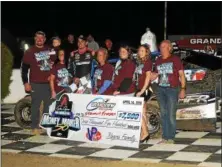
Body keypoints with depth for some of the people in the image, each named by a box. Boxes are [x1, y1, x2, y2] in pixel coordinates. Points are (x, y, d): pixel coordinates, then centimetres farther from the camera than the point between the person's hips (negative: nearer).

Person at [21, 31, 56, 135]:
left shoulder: (50, 50, 11)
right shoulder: (30, 52, 1)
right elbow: (24, 68, -1)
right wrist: (25, 82, -8)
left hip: (49, 83, 4)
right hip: (36, 84, -4)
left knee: (49, 105, 8)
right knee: (35, 105, -5)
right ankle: (35, 127, 1)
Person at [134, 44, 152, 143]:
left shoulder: (148, 62, -6)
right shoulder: (139, 63, 17)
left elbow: (148, 77, -12)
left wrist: (142, 91, -16)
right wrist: (138, 90, 11)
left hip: (144, 90, -8)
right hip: (138, 89, 8)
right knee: (142, 112, 8)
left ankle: (145, 132, -8)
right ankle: (144, 134, 11)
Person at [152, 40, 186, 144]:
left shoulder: (175, 59, 0)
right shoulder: (158, 61, 14)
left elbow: (181, 74, -2)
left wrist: (183, 89, -10)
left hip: (172, 89, -5)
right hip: (160, 89, 5)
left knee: (171, 114, -7)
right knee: (163, 114, 7)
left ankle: (171, 138, -2)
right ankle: (165, 137, 12)